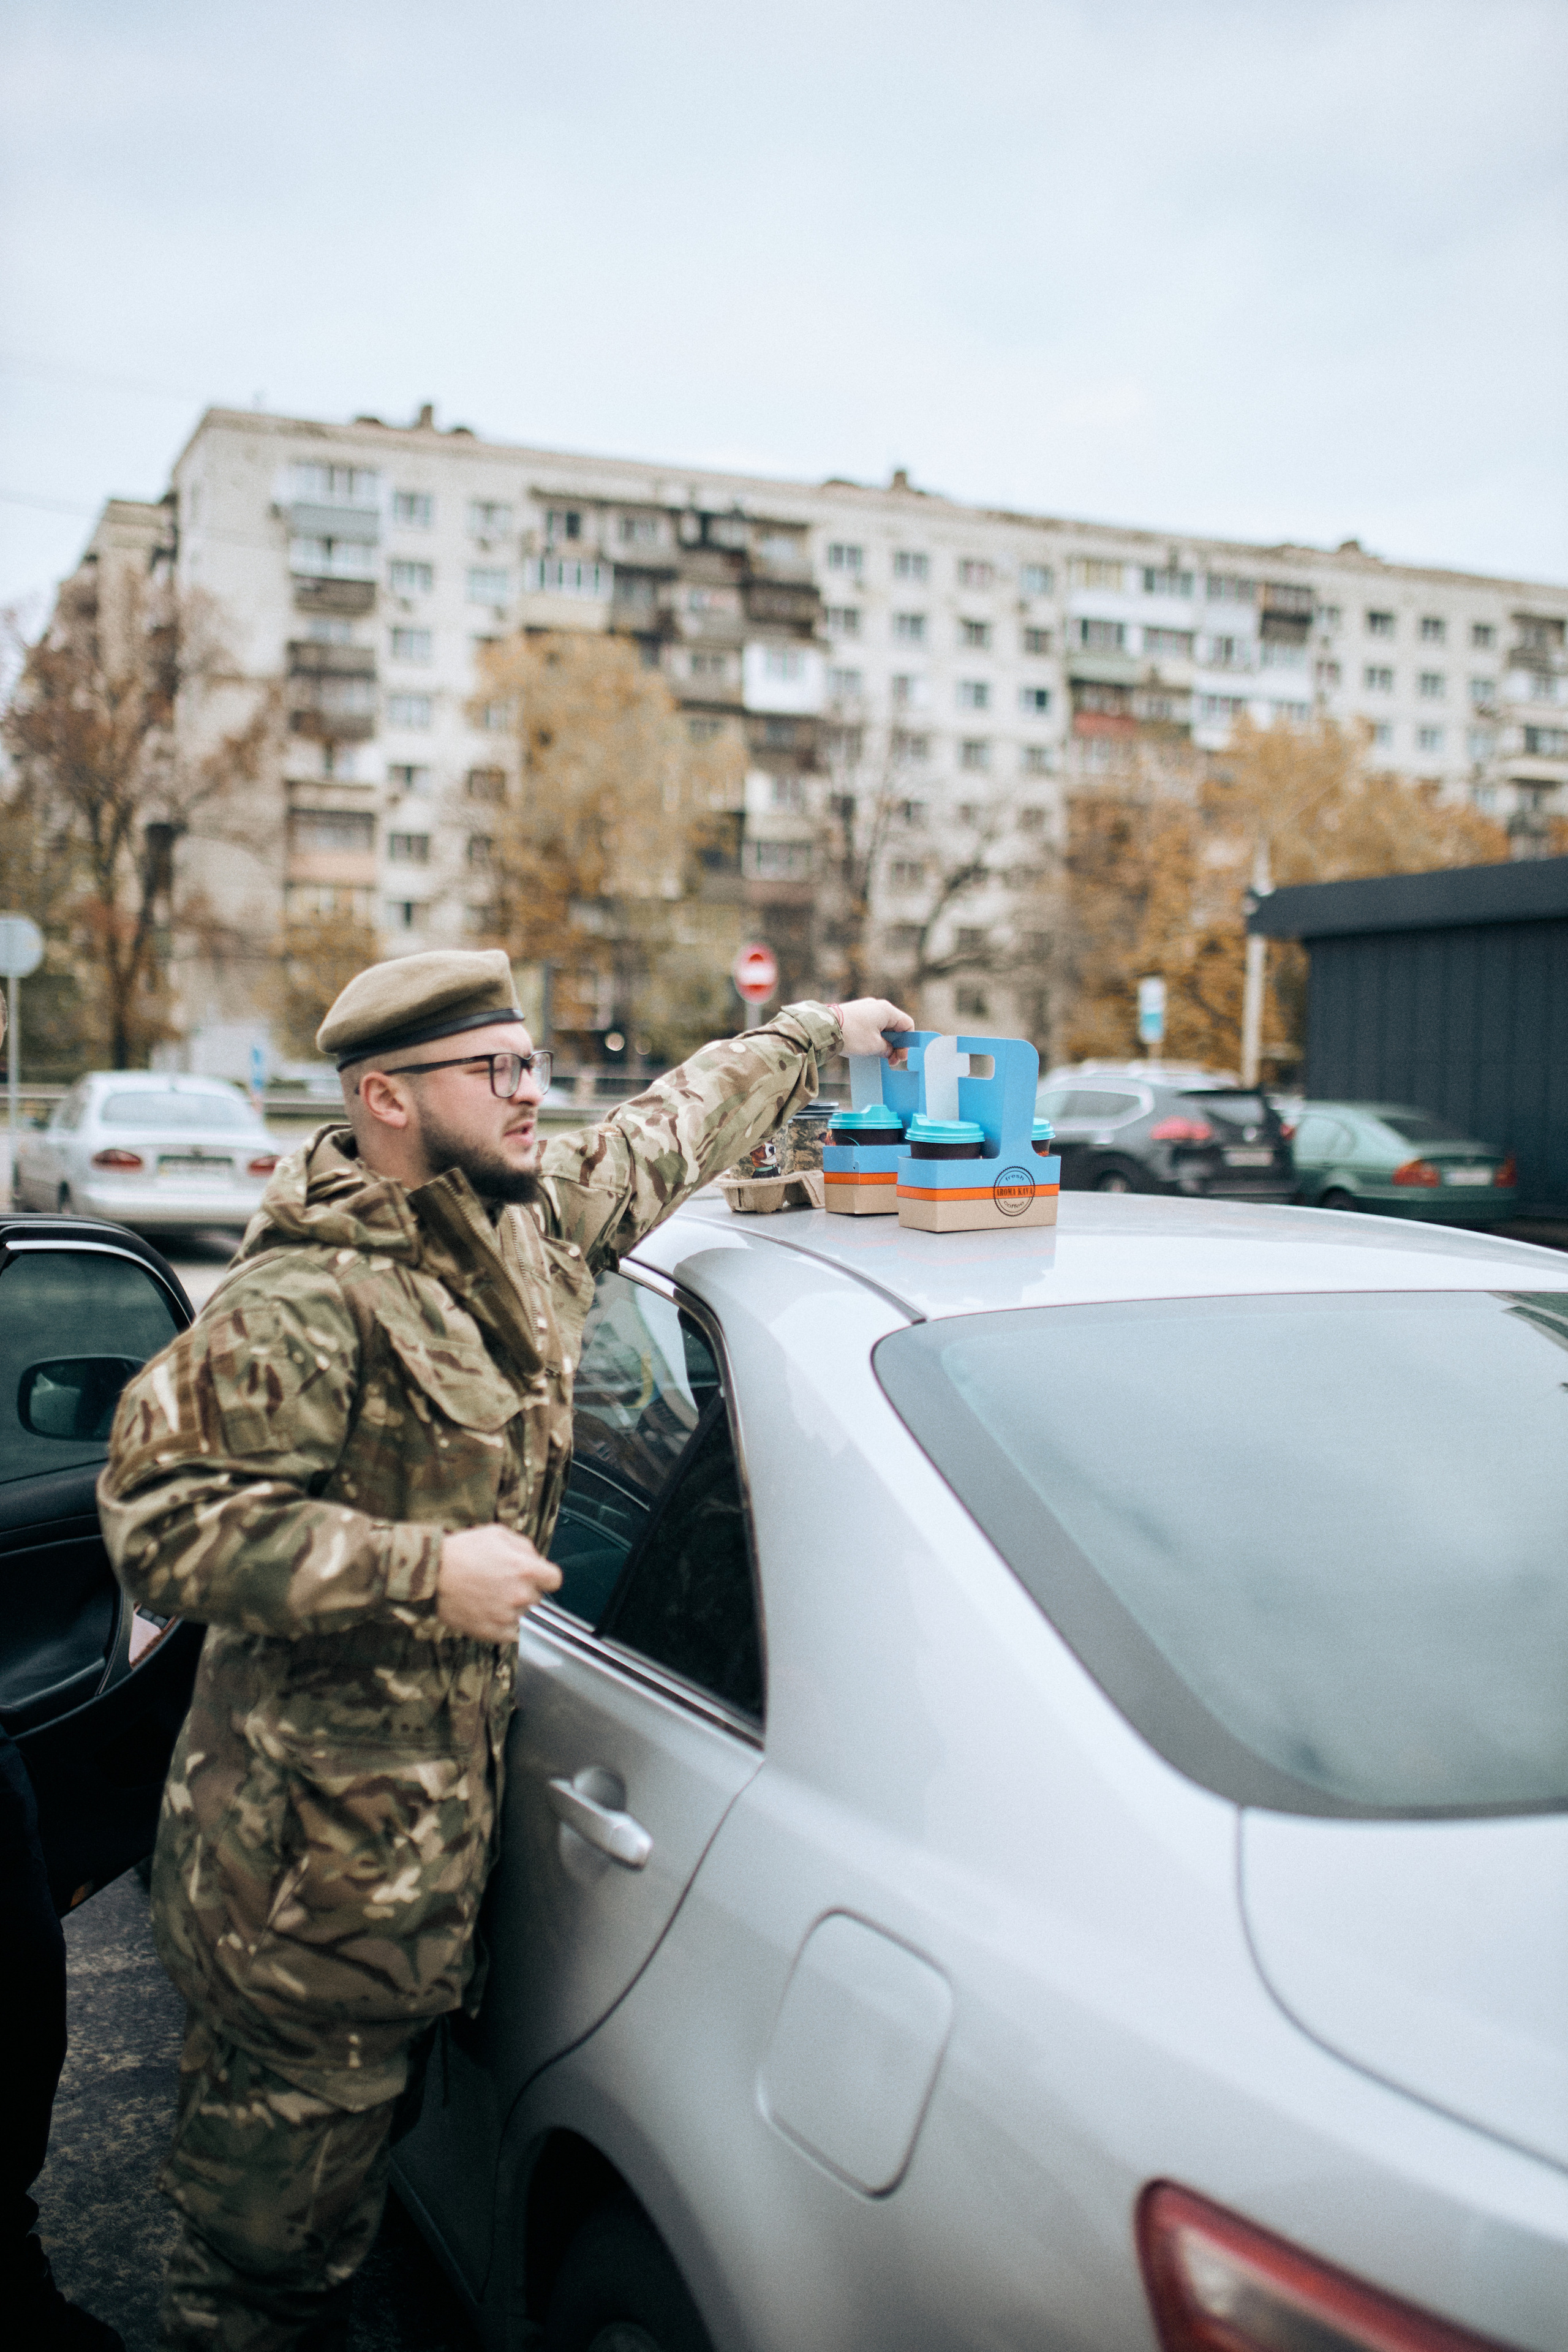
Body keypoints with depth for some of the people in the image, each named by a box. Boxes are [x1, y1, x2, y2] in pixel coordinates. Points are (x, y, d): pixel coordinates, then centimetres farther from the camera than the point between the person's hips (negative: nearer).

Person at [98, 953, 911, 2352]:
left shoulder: (538, 1222, 7)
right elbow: (163, 1522, -20)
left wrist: (818, 1035, 32)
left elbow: (671, 1130, 24)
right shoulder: (308, 1298, -19)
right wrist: (424, 1570, -23)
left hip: (440, 1802, 8)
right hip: (316, 1837, -8)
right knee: (278, 2198, 5)